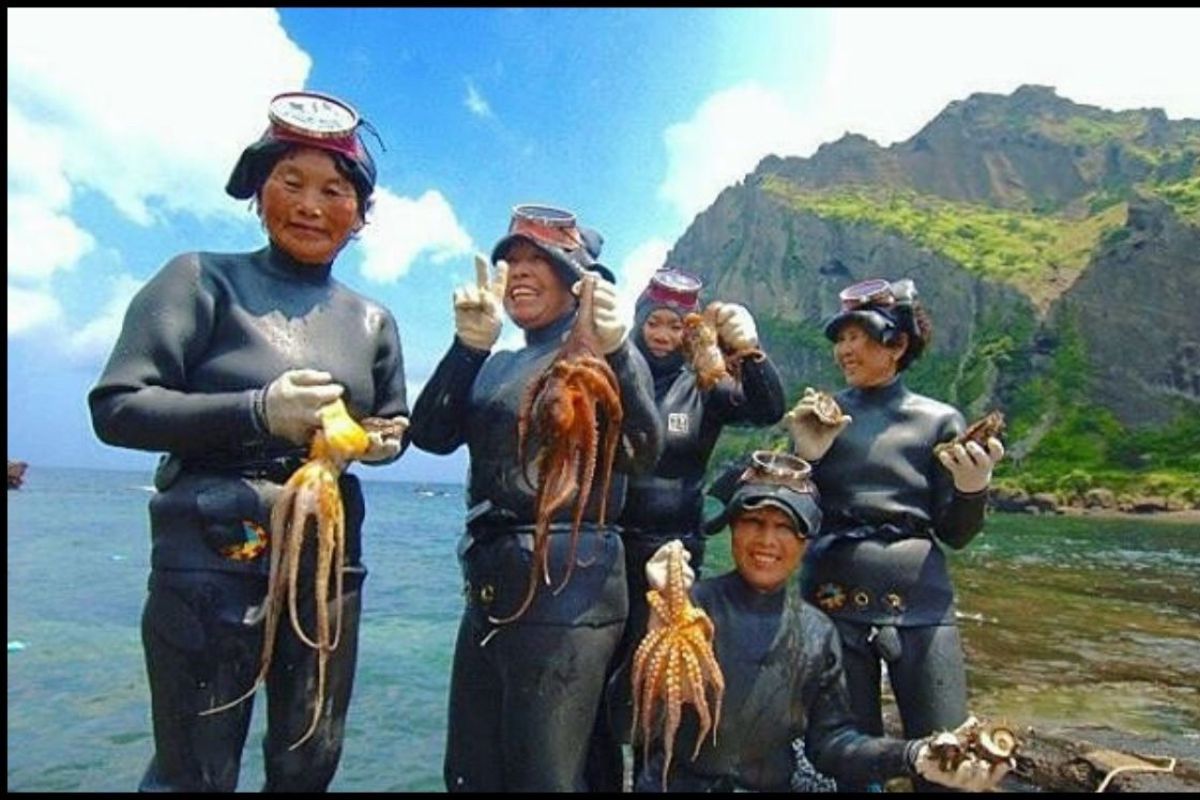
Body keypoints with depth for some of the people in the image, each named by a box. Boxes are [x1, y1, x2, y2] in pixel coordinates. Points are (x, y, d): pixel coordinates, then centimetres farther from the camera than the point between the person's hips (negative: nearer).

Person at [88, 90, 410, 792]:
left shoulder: (372, 319, 11)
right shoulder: (202, 280, -3)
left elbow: (397, 424, 20)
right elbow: (116, 406, -10)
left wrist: (382, 441, -3)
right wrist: (258, 412, -21)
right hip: (211, 557, -4)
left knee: (310, 764, 16)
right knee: (196, 774, 4)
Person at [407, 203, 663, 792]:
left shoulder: (603, 355, -4)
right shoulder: (498, 365, 15)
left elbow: (641, 454, -20)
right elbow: (432, 435, 0)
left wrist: (613, 352, -34)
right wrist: (468, 344, -12)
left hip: (566, 584, -7)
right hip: (492, 585, 7)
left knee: (540, 777, 2)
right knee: (469, 774, 17)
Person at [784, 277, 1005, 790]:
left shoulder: (939, 420, 3)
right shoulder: (817, 415, 4)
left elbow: (956, 535, 5)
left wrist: (974, 488, -15)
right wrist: (804, 455, -13)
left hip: (921, 607, 0)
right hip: (835, 604, 1)